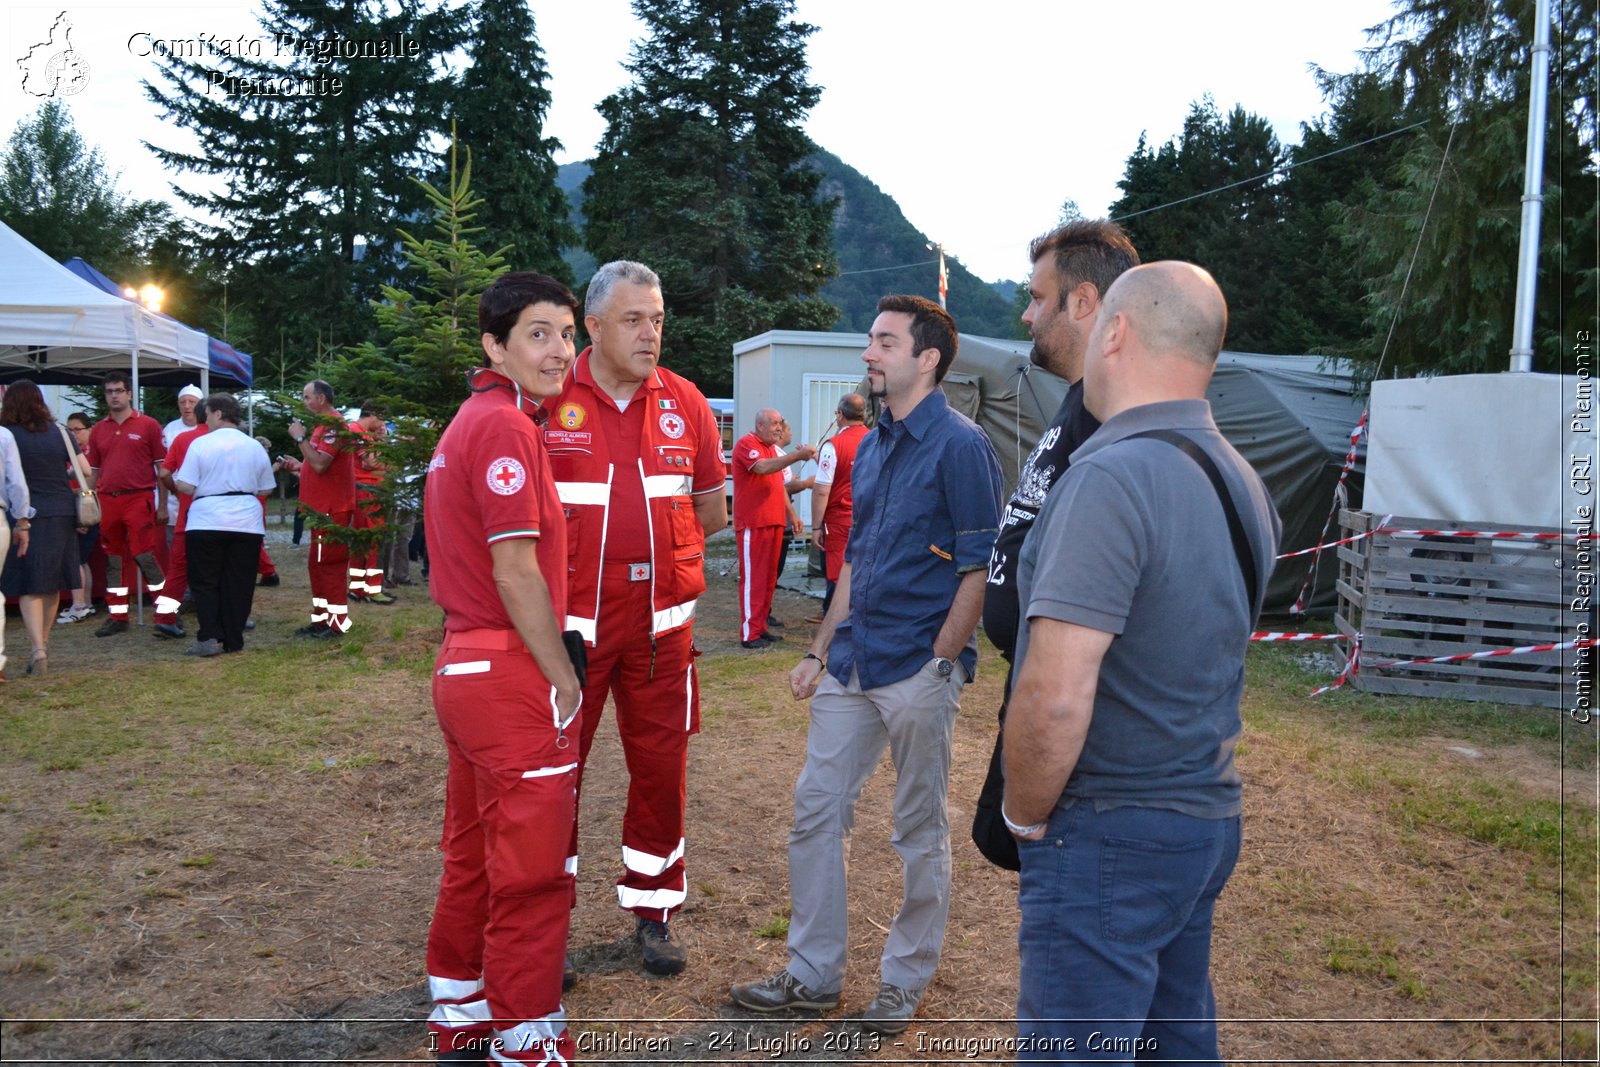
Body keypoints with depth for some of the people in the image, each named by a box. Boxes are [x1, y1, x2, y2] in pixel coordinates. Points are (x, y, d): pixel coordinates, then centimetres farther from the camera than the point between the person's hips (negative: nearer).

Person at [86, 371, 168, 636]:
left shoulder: (148, 425, 1)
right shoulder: (98, 430, 12)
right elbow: (92, 472, 15)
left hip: (138, 498, -5)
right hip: (107, 502, 5)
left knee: (144, 555, -10)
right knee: (112, 561, 9)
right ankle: (117, 616, 18)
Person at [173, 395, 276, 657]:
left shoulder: (200, 443, -5)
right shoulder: (255, 447, 5)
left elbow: (186, 487, -7)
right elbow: (265, 489, 11)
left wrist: (174, 480, 14)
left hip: (206, 523, -2)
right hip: (247, 524, 3)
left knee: (205, 583, 6)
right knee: (239, 584, 7)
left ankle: (209, 638, -2)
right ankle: (233, 641, 9)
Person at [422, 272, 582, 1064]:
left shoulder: (470, 421, 15)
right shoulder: (506, 426, -15)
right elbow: (516, 571, -18)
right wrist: (563, 679, -11)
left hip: (462, 666, 10)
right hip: (511, 676, -10)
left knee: (473, 859, 20)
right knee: (533, 873, 1)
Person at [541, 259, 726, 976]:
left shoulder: (683, 403, 5)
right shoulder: (548, 399, -5)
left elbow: (712, 513, 12)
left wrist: (649, 536, 2)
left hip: (660, 622, 3)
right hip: (570, 622, -3)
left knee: (661, 768, 11)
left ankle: (652, 911, 29)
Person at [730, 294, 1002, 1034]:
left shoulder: (959, 446, -12)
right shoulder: (871, 448, 11)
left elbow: (979, 569, -14)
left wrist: (938, 663, -14)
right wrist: (819, 652, 13)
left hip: (918, 670, -7)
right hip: (851, 666, 8)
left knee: (920, 831, 8)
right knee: (816, 809, 10)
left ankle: (905, 981, 26)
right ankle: (814, 973, 25)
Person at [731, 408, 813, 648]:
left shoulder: (772, 448, 22)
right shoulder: (746, 445, -7)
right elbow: (762, 468, -26)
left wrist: (791, 514, 19)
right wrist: (798, 455, -31)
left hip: (774, 522, 9)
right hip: (753, 524, -9)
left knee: (769, 578, 10)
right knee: (753, 579, -8)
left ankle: (761, 627, 17)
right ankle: (749, 634, -5)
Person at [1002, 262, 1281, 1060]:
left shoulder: (1112, 476, -21)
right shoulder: (1241, 480, 7)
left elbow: (1054, 699, -24)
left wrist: (1024, 817, -11)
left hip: (1108, 838, -9)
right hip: (1209, 819, 9)